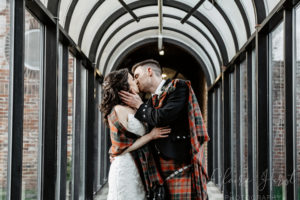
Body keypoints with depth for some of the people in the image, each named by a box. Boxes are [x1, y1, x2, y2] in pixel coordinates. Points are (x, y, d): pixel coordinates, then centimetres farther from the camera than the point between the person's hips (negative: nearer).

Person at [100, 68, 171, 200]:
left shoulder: (132, 110, 16)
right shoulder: (119, 110, -12)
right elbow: (121, 147, -15)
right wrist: (151, 136, -12)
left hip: (137, 169, 9)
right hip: (125, 168, -9)